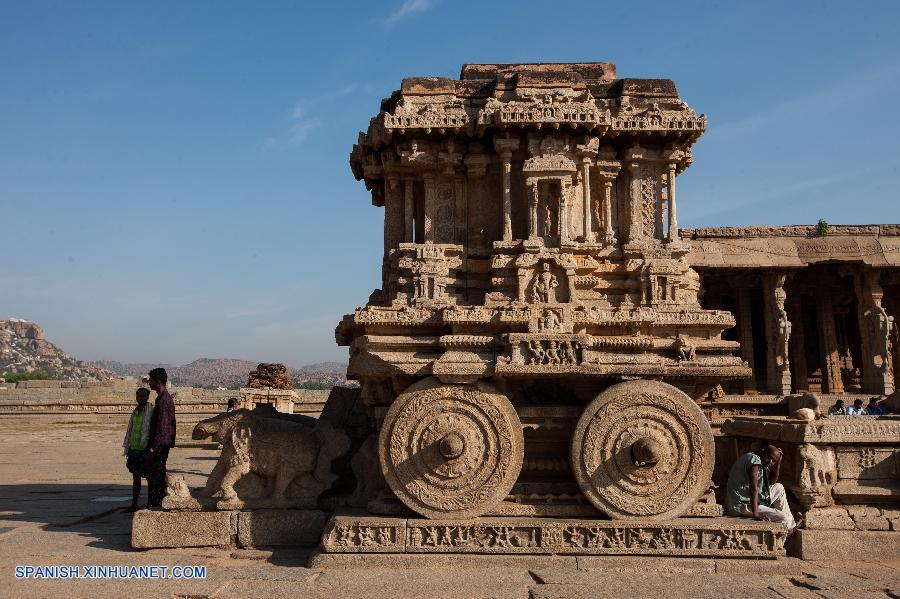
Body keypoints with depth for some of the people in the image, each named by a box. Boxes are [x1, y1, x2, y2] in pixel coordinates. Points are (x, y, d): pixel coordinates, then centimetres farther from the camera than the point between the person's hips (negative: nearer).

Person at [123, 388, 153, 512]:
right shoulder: (135, 412, 12)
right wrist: (127, 449, 16)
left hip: (145, 449, -7)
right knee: (135, 478, 13)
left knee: (149, 477, 1)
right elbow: (130, 431, 18)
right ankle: (134, 504, 20)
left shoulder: (151, 411, -9)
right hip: (134, 449, 7)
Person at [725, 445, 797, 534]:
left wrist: (778, 462, 7)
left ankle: (791, 526, 29)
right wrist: (755, 515, -36)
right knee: (782, 518, -14)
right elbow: (753, 488, -29)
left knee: (779, 488, 21)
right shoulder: (754, 459, -20)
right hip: (740, 507, -11)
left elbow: (772, 481, 19)